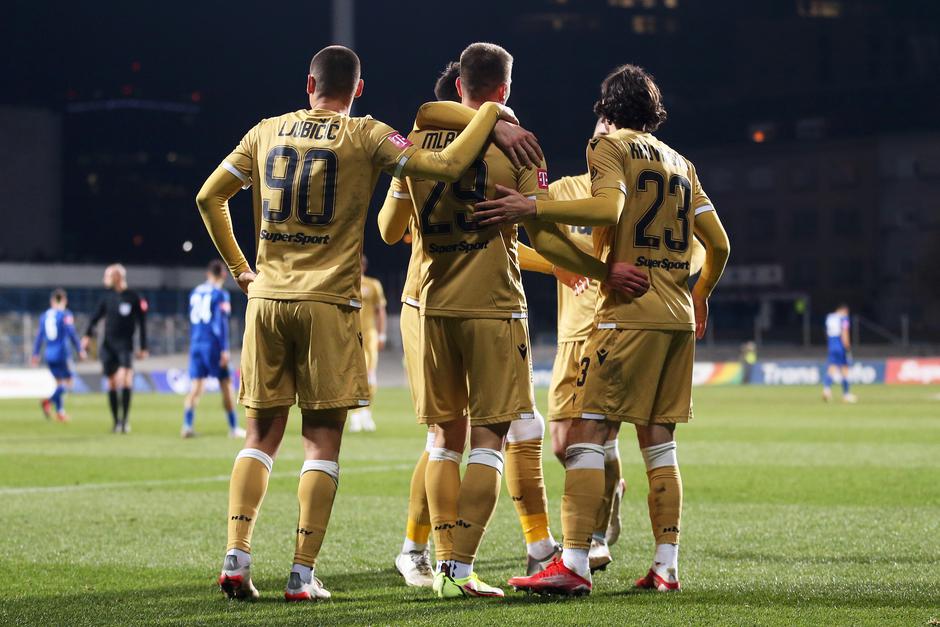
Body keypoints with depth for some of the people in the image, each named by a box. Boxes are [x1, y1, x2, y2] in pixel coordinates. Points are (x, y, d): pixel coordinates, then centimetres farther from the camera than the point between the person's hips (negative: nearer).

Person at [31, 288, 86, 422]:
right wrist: (80, 350, -6)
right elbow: (71, 334, -13)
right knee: (67, 381, -2)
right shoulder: (66, 315, -7)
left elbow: (39, 336, 11)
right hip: (62, 354, -6)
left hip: (49, 356, 6)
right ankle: (49, 401, -24)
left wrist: (35, 354, 17)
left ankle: (60, 411, 14)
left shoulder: (44, 316, 9)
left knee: (59, 383, 17)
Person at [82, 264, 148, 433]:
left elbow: (142, 324, 2)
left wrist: (143, 348, 1)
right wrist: (88, 335, -7)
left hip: (125, 345, -4)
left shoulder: (134, 298, -1)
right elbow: (96, 316, 9)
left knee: (125, 378, -22)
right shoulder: (108, 297, 10)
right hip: (108, 345, 4)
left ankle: (125, 419, -15)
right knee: (112, 383, 4)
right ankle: (116, 422, 14)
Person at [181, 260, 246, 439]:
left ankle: (187, 425, -13)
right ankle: (233, 428, 8)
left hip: (196, 344, 5)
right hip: (213, 345, -5)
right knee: (226, 385, 4)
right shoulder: (220, 294, -6)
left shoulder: (195, 293, 12)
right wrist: (224, 349, -12)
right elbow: (221, 322, -12)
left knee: (195, 387, 2)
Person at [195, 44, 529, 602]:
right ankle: (303, 573, -2)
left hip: (267, 300, 3)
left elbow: (209, 198, 14)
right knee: (323, 438, 2)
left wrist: (239, 268, 21)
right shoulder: (366, 138, -2)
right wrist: (491, 114, 5)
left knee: (262, 434, 11)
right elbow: (448, 165, -8)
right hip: (329, 304, -3)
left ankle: (236, 556, -2)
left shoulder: (267, 133, 10)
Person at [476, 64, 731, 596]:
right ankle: (666, 567, 7)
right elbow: (719, 244, 19)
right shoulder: (680, 163, 20)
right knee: (659, 441, 10)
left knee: (587, 433, -9)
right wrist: (701, 296, 35)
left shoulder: (611, 146, -1)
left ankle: (573, 565, -18)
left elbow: (608, 209, -21)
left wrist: (531, 208, -21)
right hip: (678, 316, 7)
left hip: (630, 311, -7)